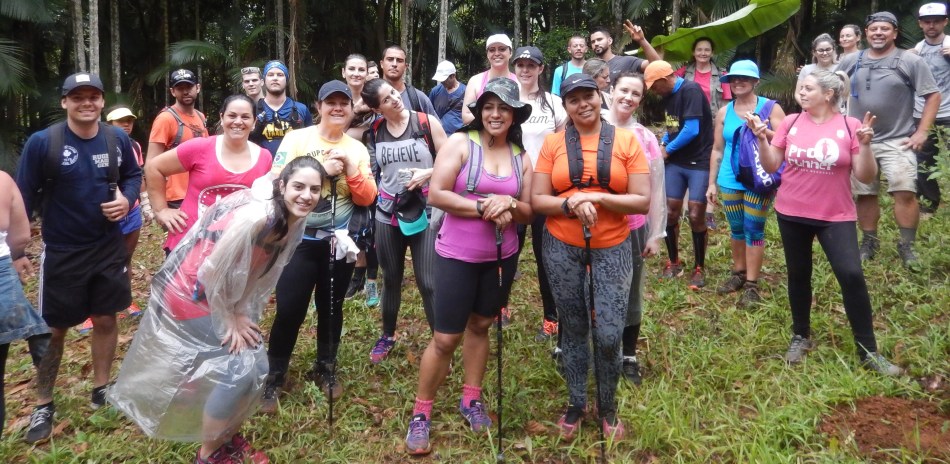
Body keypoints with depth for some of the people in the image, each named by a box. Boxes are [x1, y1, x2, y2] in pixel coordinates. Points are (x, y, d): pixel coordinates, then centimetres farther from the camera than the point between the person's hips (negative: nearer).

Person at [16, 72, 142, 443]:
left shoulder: (117, 138, -5)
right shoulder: (42, 142, -15)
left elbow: (133, 174, 11)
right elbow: (24, 196, -9)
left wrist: (127, 198, -11)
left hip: (109, 248, 3)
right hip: (61, 252, -3)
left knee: (106, 319, 12)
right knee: (54, 328, 8)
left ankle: (101, 389, 31)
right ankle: (43, 405, 24)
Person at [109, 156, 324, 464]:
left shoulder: (295, 220, -5)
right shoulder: (255, 217, -32)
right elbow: (213, 271, -27)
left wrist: (244, 312, 1)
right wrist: (230, 322, -15)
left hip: (227, 295, 8)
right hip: (192, 295, -8)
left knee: (257, 368, 6)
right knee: (238, 370, -11)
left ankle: (229, 437, 28)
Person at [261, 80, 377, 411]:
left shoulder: (357, 149, 4)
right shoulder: (296, 139, -5)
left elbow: (367, 198, 1)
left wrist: (352, 169, -15)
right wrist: (320, 169, -19)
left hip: (341, 241, 3)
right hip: (300, 240, -3)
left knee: (331, 309, 14)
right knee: (289, 311, -2)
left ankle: (325, 369, 32)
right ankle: (273, 377, 15)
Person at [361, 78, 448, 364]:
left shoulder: (427, 123, -5)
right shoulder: (375, 132, 5)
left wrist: (427, 173, -17)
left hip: (425, 213, -3)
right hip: (388, 214, 3)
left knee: (428, 283, -6)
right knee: (391, 279, 15)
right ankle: (387, 336, 34)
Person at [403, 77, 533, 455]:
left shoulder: (520, 156, 6)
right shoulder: (460, 143, -8)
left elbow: (527, 213, 7)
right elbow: (436, 195, -16)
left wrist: (509, 204, -15)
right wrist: (484, 207, -21)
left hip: (502, 256, 4)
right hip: (457, 256, -4)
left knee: (479, 326, 18)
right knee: (445, 338, -1)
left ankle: (471, 400, 34)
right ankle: (421, 413, 16)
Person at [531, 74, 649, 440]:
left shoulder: (626, 140, -2)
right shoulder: (553, 143, 0)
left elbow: (643, 201, -7)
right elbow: (537, 200, -4)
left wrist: (596, 197, -17)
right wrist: (572, 204, -21)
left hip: (611, 248, -1)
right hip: (562, 248, 1)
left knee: (609, 334, -2)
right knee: (573, 329, 12)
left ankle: (607, 407, 23)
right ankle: (576, 403, 31)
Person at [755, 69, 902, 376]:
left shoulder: (850, 127, -7)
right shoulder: (790, 123, 0)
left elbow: (865, 176, -8)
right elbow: (771, 166, 3)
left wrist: (865, 144, -22)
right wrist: (761, 138, -11)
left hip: (836, 216, -2)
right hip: (792, 214, 3)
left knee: (852, 275, -12)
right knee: (798, 276, 13)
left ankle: (868, 351, 2)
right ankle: (801, 337, 32)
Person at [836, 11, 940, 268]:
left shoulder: (911, 61, -3)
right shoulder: (851, 61, 5)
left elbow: (933, 95, -2)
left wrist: (921, 132, -9)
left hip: (897, 141, -3)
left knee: (905, 193, -11)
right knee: (865, 195, 9)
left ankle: (906, 246, 1)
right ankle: (868, 243, 22)